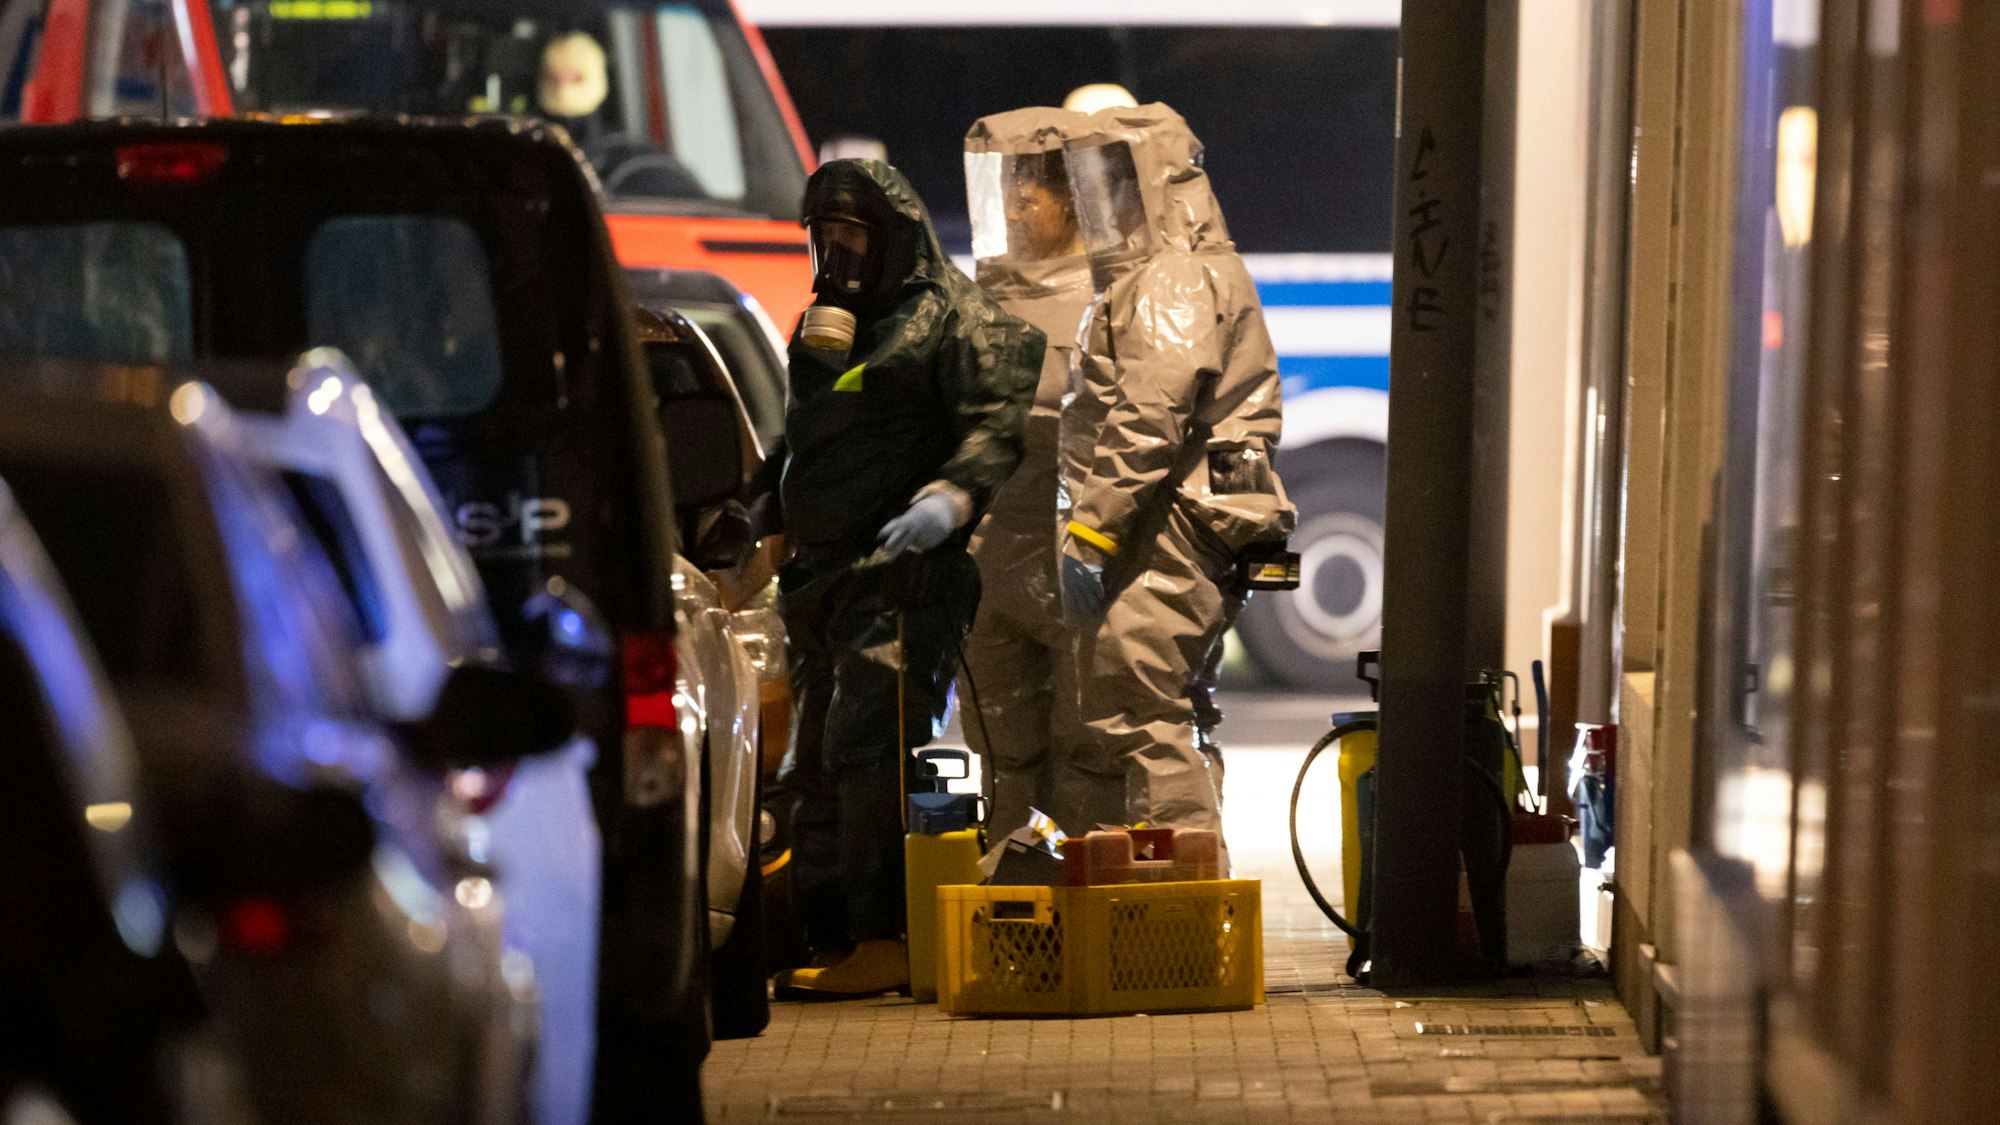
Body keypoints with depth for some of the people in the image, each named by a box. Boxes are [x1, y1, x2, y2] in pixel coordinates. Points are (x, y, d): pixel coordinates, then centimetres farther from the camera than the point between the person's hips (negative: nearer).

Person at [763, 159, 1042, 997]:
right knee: (814, 763, 8)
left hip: (907, 573, -9)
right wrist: (769, 528, 27)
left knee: (871, 748, -15)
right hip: (822, 577, 9)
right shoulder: (825, 323, 24)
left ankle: (886, 938, -13)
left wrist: (955, 495, -29)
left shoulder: (951, 315, -2)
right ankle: (828, 938, 13)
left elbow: (1000, 422, -13)